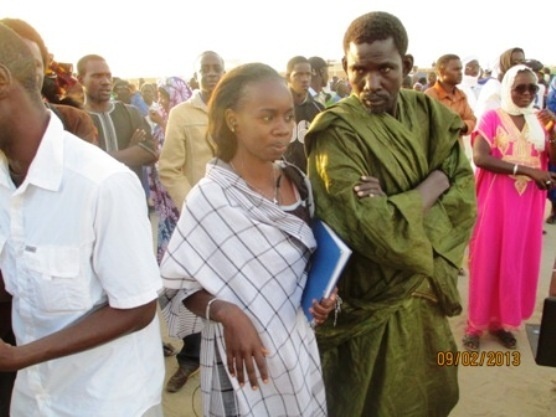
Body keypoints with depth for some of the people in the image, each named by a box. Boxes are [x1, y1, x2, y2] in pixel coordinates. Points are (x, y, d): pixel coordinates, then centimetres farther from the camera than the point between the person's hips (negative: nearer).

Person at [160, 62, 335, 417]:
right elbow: (185, 285, -11)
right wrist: (225, 313, -28)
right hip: (248, 357, -5)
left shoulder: (299, 183, -3)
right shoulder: (210, 199, -18)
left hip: (302, 344, 5)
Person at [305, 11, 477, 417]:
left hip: (424, 292, 6)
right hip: (373, 303, -6)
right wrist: (433, 183, -15)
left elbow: (464, 194, -7)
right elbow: (375, 230, -26)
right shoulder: (337, 132, -19)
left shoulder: (429, 113, -1)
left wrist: (399, 209, -22)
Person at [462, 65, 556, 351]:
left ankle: (501, 320, 24)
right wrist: (527, 170, -21)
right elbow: (480, 157, -20)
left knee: (517, 261, 10)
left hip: (528, 204, 5)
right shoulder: (491, 118, -5)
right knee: (488, 261, 2)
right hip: (496, 200, -5)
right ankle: (476, 323, 13)